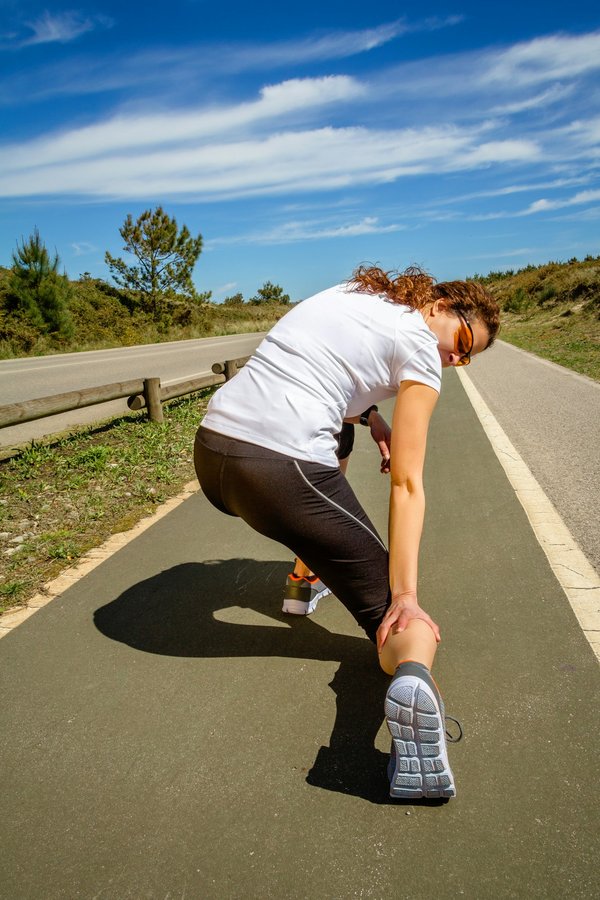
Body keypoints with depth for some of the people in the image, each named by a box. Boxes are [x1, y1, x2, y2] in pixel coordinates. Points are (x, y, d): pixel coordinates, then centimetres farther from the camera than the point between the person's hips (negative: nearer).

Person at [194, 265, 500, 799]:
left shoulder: (343, 293, 22)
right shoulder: (418, 343, 2)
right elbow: (407, 485, -6)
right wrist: (406, 595, -6)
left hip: (210, 454, 8)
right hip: (281, 471, -7)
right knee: (389, 609, 6)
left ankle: (304, 579, 41)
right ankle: (414, 677, -28)